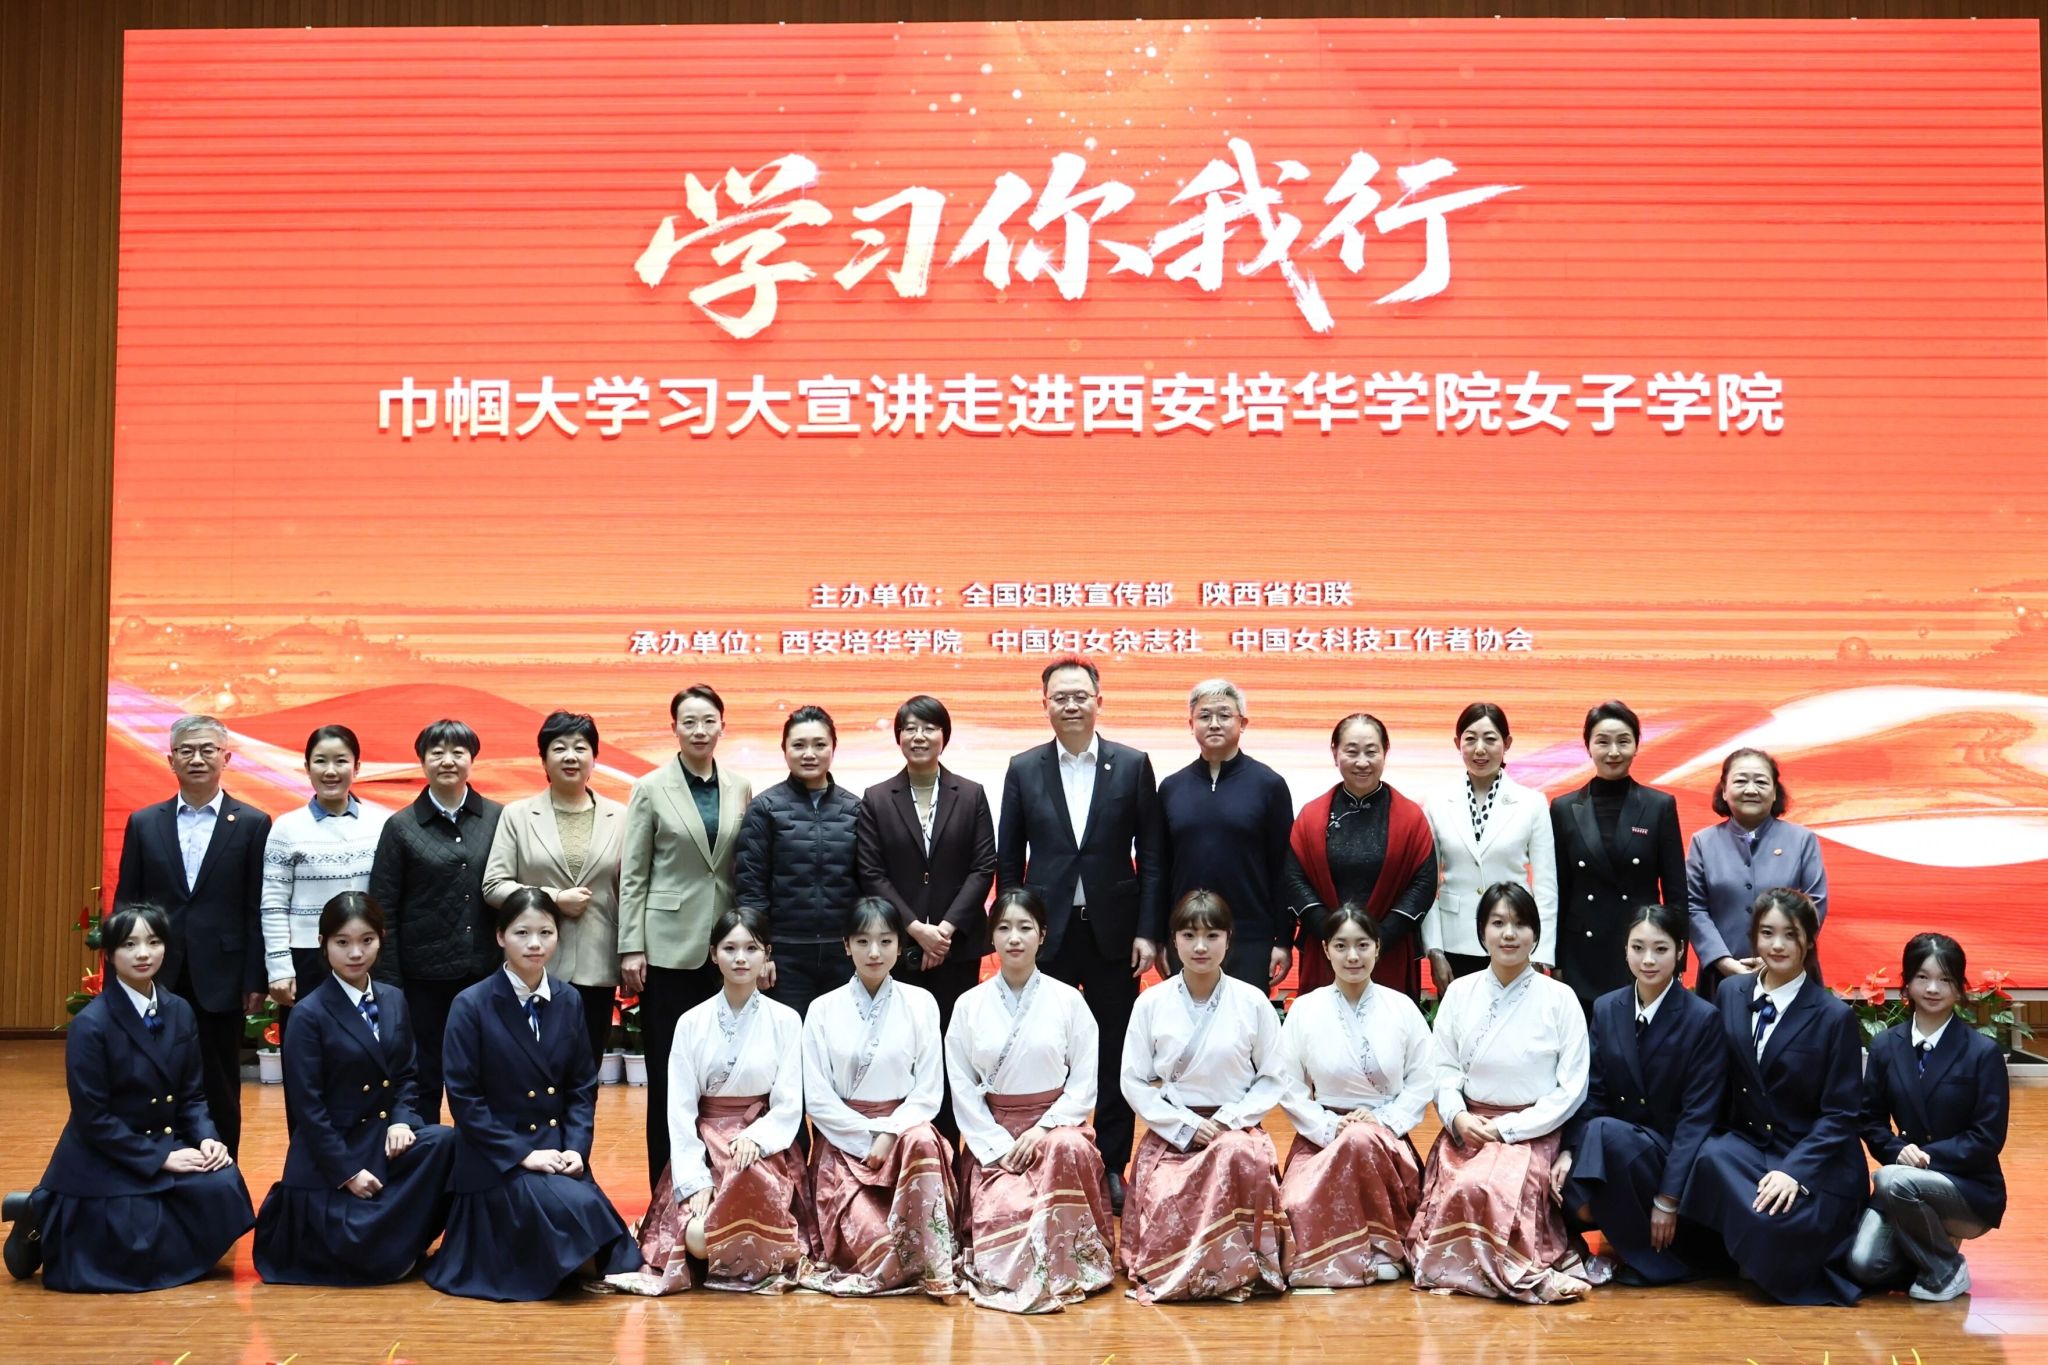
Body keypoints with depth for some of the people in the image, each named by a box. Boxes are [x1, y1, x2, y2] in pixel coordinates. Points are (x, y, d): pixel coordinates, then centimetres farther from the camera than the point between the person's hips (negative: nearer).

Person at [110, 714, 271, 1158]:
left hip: (221, 980, -2)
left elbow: (259, 908, -1)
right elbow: (125, 903, 8)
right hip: (157, 980, 2)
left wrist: (255, 980, -5)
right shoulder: (143, 823, 7)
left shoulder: (252, 824, 0)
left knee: (220, 1092, 6)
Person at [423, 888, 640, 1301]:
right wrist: (522, 1154, -16)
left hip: (558, 1151, 4)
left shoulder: (569, 1000, 6)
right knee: (576, 1209, -29)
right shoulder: (471, 1005, -7)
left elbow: (583, 1086, 8)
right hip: (497, 1159, -4)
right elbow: (464, 1098, -10)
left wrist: (576, 1148, -8)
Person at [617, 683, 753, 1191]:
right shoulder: (651, 788, 0)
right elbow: (632, 875, -1)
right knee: (668, 1074, 2)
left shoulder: (740, 788, 8)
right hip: (669, 947, -2)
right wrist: (631, 949, -6)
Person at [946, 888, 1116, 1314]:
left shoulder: (1068, 1001, 0)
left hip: (1055, 1124, 0)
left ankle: (1068, 1263, -19)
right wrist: (999, 1146, -10)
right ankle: (1014, 1273, 4)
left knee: (1068, 1149, -36)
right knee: (1003, 1211, -28)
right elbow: (962, 1087, 2)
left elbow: (1084, 1084, 0)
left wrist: (1041, 1130, -15)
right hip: (992, 1136, 0)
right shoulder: (969, 1005, 3)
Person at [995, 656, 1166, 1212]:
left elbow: (1152, 857, 1)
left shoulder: (1133, 765, 2)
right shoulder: (1023, 769, 4)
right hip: (1047, 933, 0)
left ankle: (1112, 1167, 17)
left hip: (1113, 932, 0)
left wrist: (1148, 931, -4)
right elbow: (1008, 859, 7)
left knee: (1114, 1056, 7)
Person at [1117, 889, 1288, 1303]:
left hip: (1235, 1126, 0)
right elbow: (1133, 1081, 1)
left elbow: (1273, 1079, 3)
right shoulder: (1151, 1003, 0)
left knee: (1242, 1156, -36)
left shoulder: (1252, 1002, -1)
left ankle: (1241, 1267, -15)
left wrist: (1227, 1120, -12)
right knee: (1165, 1217, -27)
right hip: (1170, 1132, 0)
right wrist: (1185, 1125, -11)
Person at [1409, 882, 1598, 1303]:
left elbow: (1571, 1088, -4)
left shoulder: (1559, 998, -3)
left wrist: (1507, 1128, -11)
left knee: (1483, 1188, -32)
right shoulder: (1460, 992, 7)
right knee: (1456, 1192, -26)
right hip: (1467, 1128, 3)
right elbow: (1444, 1069, 8)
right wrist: (1457, 1116, -12)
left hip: (1531, 1132, -3)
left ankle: (1524, 1270, -11)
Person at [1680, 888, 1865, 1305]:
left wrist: (1793, 1171, -20)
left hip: (1815, 1162, -4)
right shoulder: (1731, 994, 5)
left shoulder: (1835, 1016, -7)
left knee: (1774, 1222, -32)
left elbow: (1839, 1115, -8)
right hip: (1746, 1143, 4)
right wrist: (1714, 1139, -7)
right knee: (1710, 1158, -31)